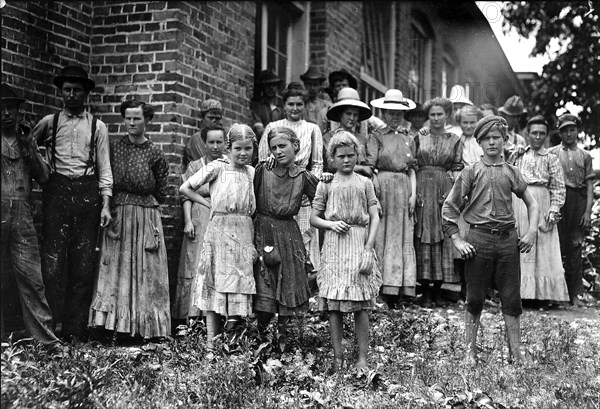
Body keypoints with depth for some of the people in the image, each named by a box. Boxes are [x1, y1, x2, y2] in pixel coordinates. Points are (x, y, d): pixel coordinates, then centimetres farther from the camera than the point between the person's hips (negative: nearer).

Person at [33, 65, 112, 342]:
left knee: (84, 264, 2)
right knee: (53, 260, -5)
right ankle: (51, 327, 1)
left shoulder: (97, 127, 9)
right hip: (57, 191, 0)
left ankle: (76, 331, 8)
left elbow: (104, 168, 7)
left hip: (87, 193, 0)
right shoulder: (48, 123, 9)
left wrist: (106, 204, 0)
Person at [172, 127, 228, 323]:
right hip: (200, 223, 0)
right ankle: (194, 314, -1)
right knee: (197, 267, -3)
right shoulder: (195, 166, 9)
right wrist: (188, 221, -5)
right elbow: (186, 196, 6)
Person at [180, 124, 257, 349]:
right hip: (219, 230, -4)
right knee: (215, 284, 0)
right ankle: (211, 339, 6)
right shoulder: (217, 167, -2)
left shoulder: (253, 172, 10)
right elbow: (185, 188, 0)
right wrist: (209, 204, 0)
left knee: (239, 285, 3)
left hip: (244, 234, 4)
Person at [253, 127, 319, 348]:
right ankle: (260, 336, 12)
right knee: (264, 286, -2)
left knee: (289, 286, 6)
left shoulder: (303, 176, 1)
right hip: (263, 232, -1)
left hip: (288, 235, 1)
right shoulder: (262, 170, 0)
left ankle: (282, 334, 21)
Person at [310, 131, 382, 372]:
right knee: (334, 306, 0)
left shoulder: (365, 183, 9)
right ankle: (337, 357, 8)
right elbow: (313, 218, 10)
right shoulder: (326, 184, 8)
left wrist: (368, 248, -7)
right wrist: (331, 224, -10)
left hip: (360, 245, 0)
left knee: (361, 306, -1)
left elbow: (375, 218, 4)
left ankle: (362, 359, 5)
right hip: (334, 247, 0)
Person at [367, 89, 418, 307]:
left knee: (403, 237, 3)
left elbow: (412, 170, 13)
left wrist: (413, 194, 2)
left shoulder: (409, 139, 15)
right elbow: (370, 167, -4)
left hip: (404, 189, 4)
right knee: (382, 236, -5)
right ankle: (382, 286, -3)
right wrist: (373, 192, -14)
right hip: (383, 187, -4)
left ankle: (397, 289, 8)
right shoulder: (376, 137, 4)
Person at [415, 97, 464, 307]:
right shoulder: (419, 138, 10)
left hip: (445, 191, 0)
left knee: (444, 236, -1)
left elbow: (458, 169, 5)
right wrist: (414, 193, -3)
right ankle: (426, 292, 2)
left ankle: (437, 290, 8)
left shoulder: (455, 140, 10)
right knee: (423, 237, -3)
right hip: (423, 190, 0)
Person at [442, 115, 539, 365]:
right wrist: (457, 240, -5)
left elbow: (531, 203, 19)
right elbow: (449, 208, 2)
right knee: (475, 299, 5)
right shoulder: (471, 172, 1)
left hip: (508, 239, 2)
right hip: (479, 239, -2)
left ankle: (516, 356, 11)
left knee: (512, 299, 4)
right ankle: (470, 352, 15)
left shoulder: (511, 173, 8)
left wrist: (532, 231, 6)